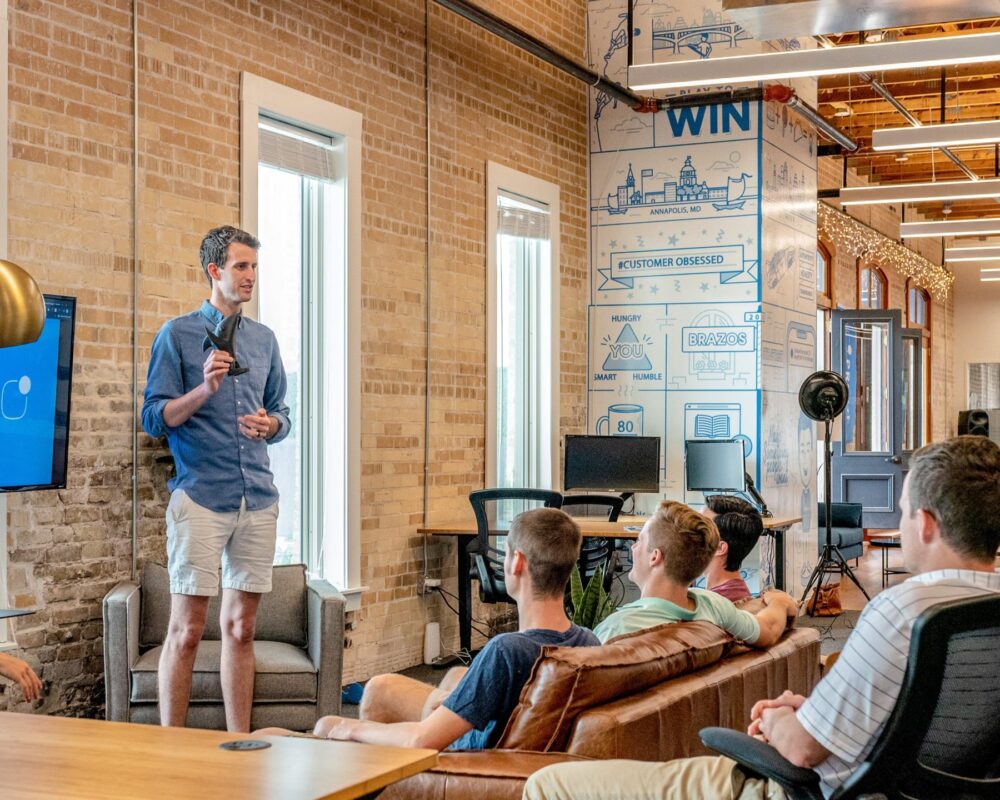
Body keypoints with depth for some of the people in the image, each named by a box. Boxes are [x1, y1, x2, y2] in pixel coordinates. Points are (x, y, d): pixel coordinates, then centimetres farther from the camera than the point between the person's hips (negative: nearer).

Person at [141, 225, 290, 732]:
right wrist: (204, 390, -19)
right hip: (201, 497, -5)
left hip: (258, 498, 5)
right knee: (186, 631, -4)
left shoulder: (264, 339, 15)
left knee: (241, 628, 10)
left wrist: (270, 424, -2)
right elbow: (153, 418, -5)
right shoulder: (177, 335, 0)